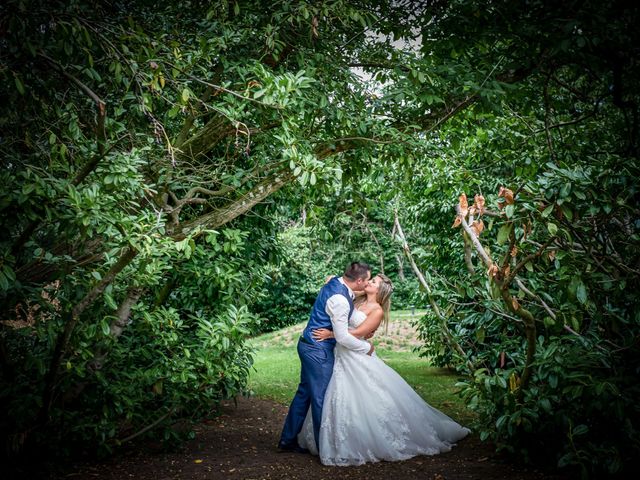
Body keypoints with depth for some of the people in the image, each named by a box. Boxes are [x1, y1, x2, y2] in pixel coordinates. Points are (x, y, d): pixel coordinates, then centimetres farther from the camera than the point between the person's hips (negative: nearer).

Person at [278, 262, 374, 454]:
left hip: (309, 346, 9)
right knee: (320, 398, 3)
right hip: (318, 351, -9)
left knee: (304, 392, 16)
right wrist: (367, 347, -8)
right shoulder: (340, 300, -26)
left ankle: (287, 440, 26)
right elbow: (342, 337, -23)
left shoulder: (336, 281, 2)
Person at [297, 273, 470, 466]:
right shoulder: (357, 301, 11)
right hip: (341, 356, 7)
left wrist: (330, 334, -21)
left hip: (358, 359, -7)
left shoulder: (377, 311, -9)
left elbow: (358, 332, -16)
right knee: (343, 400, 10)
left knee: (370, 401, -4)